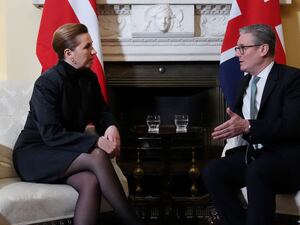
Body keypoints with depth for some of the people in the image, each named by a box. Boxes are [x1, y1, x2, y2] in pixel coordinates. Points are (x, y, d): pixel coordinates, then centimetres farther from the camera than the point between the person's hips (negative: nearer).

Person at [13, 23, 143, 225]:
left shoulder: (89, 78, 4)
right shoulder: (47, 83, -18)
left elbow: (102, 111, 11)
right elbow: (51, 134, -25)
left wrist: (111, 127, -14)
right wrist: (96, 142, -30)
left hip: (65, 154, 6)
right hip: (34, 153, -6)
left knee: (91, 182, -30)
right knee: (98, 156, -30)